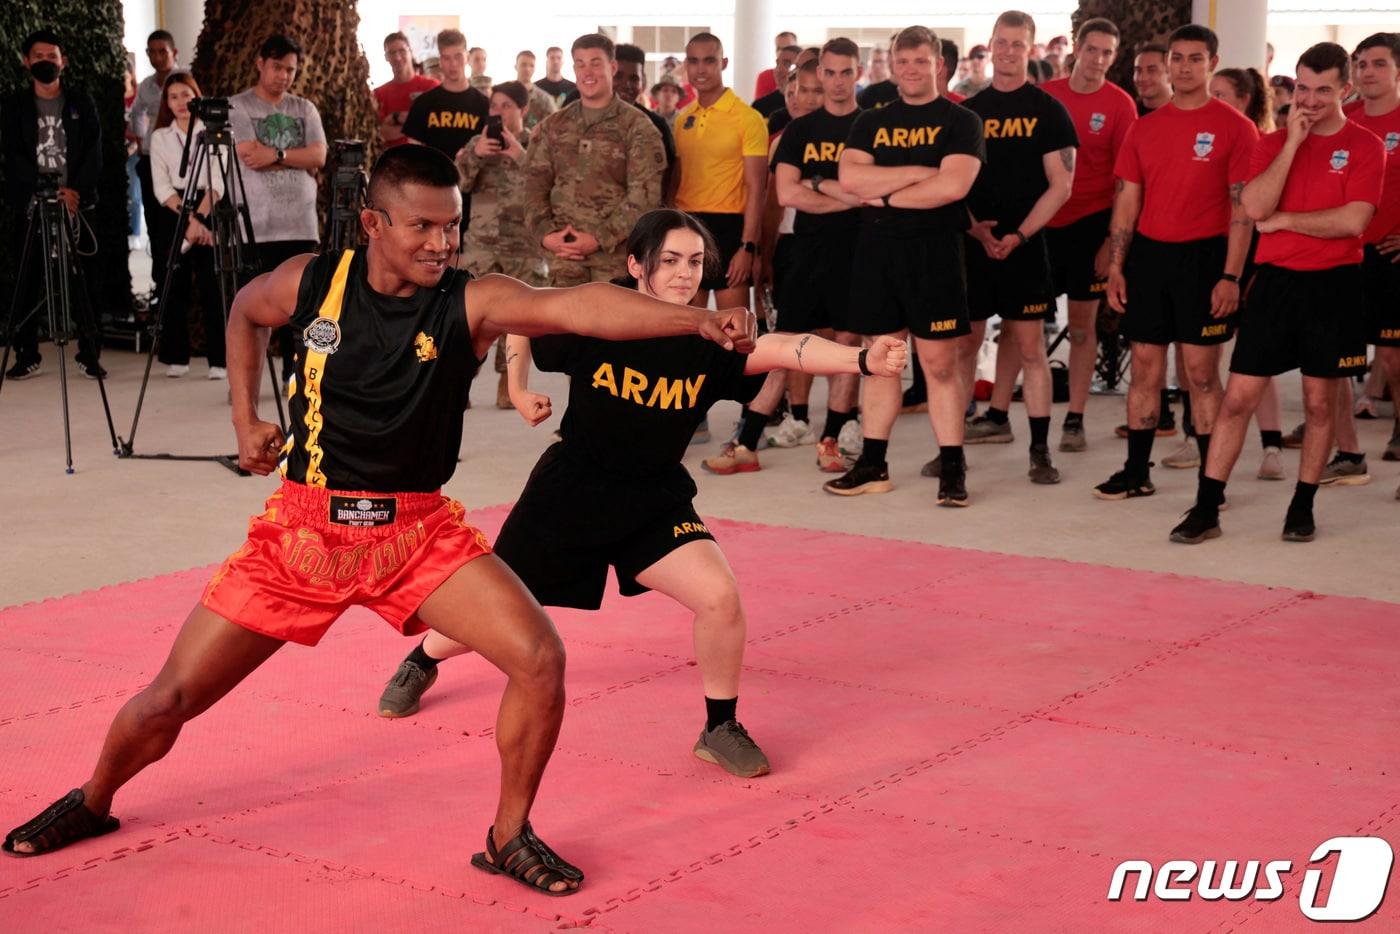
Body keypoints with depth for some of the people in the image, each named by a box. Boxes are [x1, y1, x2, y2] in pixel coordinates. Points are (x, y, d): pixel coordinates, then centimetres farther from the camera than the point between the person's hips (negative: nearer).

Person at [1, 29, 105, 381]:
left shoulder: (81, 102, 10)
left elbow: (94, 153, 4)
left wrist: (76, 190, -13)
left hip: (76, 203, 0)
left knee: (82, 281, -4)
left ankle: (90, 355, -1)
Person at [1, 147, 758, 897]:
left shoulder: (471, 303, -14)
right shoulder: (311, 283, -7)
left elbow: (579, 306, -33)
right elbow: (243, 314, 17)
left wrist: (698, 319, -48)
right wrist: (244, 419, 10)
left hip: (419, 532, -1)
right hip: (303, 527, 1)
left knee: (540, 660, -19)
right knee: (170, 699, 3)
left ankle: (509, 838, 3)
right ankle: (92, 804, 35)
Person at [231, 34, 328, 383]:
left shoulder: (305, 109, 14)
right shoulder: (237, 108, 1)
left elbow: (318, 156, 1)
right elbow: (250, 156, -12)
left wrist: (277, 153, -10)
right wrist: (298, 161, -5)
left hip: (301, 224, 4)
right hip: (255, 225, -4)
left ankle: (295, 375, 13)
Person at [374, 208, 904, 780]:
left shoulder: (710, 342, -15)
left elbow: (783, 348, -33)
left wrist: (863, 360, -48)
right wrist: (519, 393, 5)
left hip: (655, 501, 1)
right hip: (568, 491, -1)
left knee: (721, 598, -21)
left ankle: (721, 729, 3)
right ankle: (422, 662, 47)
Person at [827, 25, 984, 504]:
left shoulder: (960, 122, 0)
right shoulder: (871, 123, 13)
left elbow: (953, 185, -16)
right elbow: (849, 178, -4)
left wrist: (885, 195, -8)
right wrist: (918, 172, -11)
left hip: (934, 252, -4)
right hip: (876, 250, 4)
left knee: (939, 364, -3)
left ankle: (953, 469, 2)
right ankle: (872, 465, 16)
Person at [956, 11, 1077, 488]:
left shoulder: (1048, 111, 0)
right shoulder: (968, 110, 10)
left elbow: (1061, 184, -5)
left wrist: (1018, 235, -14)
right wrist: (974, 227, -8)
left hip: (1024, 245, -3)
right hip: (972, 243, 3)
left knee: (1029, 346, -3)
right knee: (964, 343, 5)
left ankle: (1040, 450, 1)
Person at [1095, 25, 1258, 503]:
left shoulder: (1235, 127, -3)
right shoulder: (1144, 128, 9)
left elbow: (1243, 208, -7)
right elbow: (1127, 202, 11)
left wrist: (1231, 276, -14)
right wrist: (1115, 267, 4)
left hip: (1203, 257, -4)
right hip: (1148, 254, 4)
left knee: (1201, 372, -1)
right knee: (1145, 367, 8)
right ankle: (1137, 472, 16)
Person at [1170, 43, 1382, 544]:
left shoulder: (1364, 146, -1)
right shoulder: (1274, 141, 7)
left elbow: (1353, 221, -15)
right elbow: (1253, 208, -10)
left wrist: (1281, 219, -8)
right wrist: (1292, 143, -12)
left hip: (1333, 283, -2)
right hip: (1275, 278, 2)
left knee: (1319, 401, 7)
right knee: (1238, 396, -1)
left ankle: (1303, 507, 19)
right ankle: (1206, 508, 3)